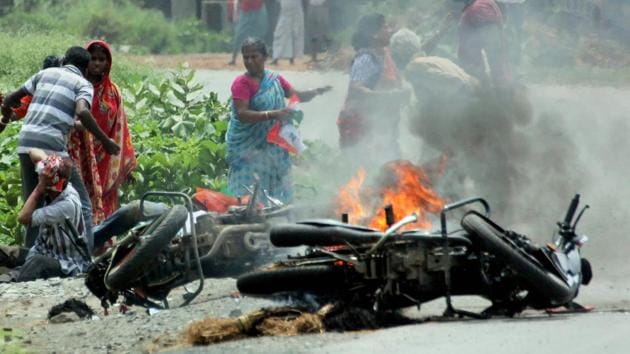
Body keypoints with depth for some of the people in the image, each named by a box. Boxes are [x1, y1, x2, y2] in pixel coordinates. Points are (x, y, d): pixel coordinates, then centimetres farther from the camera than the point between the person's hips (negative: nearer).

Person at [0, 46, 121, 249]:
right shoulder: (83, 84, 5)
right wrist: (105, 141, -10)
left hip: (26, 143, 5)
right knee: (80, 204, 2)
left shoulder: (45, 73, 20)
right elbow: (82, 112, -17)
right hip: (53, 146, -5)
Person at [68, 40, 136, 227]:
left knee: (103, 203, 2)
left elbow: (119, 128, 13)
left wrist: (127, 165, 11)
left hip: (105, 161, 4)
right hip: (79, 156, -4)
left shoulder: (113, 92, 12)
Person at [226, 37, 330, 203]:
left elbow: (297, 96, 16)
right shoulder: (242, 83, -10)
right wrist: (272, 114, -30)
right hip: (248, 146, -6)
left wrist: (316, 92, -5)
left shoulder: (275, 79, 8)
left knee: (276, 189, 9)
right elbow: (242, 114, -21)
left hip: (273, 144, 6)